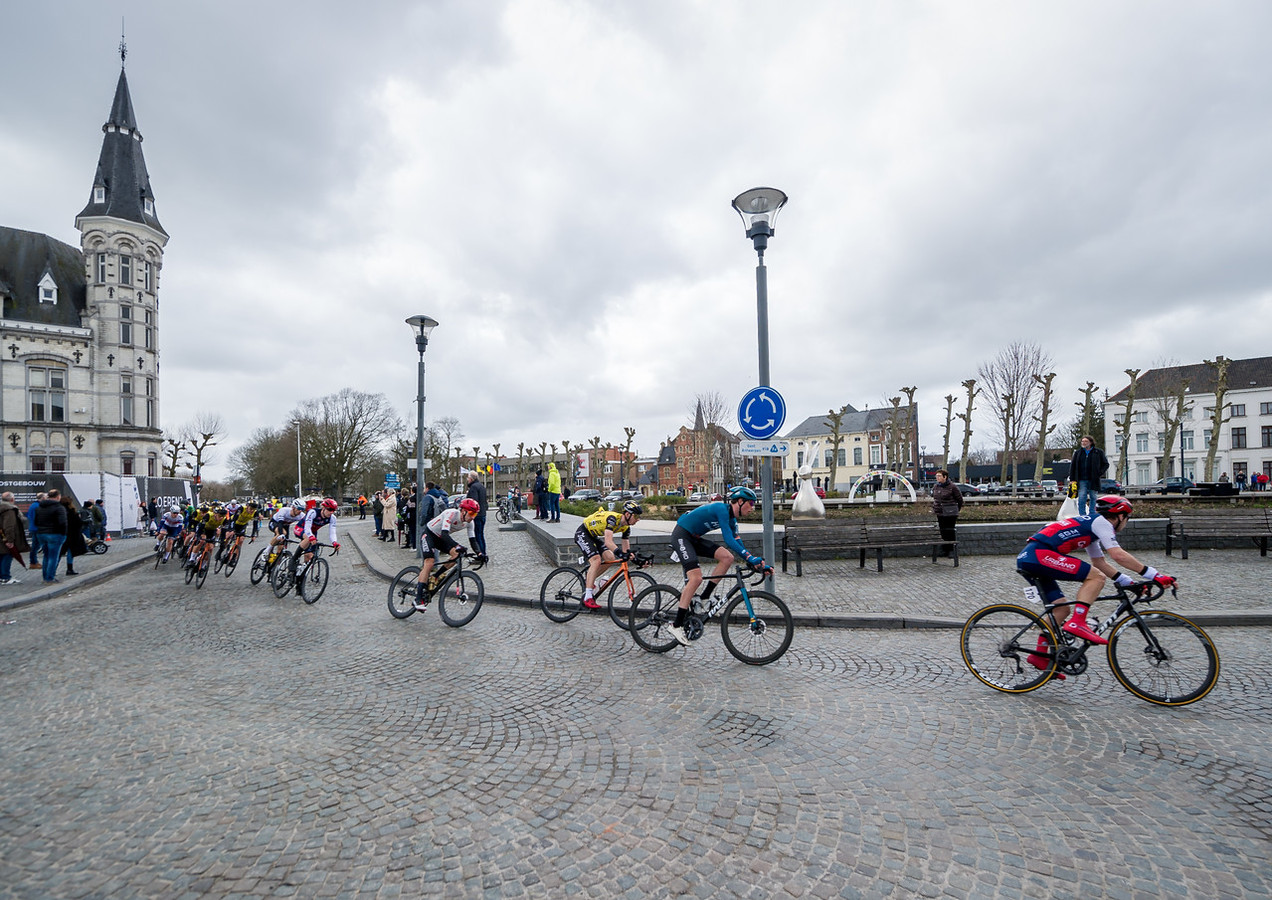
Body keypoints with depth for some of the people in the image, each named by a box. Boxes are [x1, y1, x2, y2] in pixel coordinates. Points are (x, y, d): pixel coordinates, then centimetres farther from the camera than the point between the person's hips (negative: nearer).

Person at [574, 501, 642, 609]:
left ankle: (588, 580, 12)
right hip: (582, 534, -9)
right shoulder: (613, 518, -32)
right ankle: (587, 597, -25)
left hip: (594, 537, 9)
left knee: (610, 558, -6)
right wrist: (622, 554, -52)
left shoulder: (626, 527, -6)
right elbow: (608, 542, -42)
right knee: (596, 560, -24)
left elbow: (626, 550, 1)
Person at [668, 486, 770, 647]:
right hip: (681, 535, -9)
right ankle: (677, 625, -14)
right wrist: (751, 558, -30)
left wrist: (757, 562, 1)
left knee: (727, 557, -5)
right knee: (696, 577, -21)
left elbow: (737, 543, 10)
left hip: (694, 538, 9)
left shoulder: (731, 519, 9)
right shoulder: (722, 509, -20)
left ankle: (704, 598, 2)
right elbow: (729, 540, -28)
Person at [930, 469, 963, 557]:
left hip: (950, 514, -5)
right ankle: (945, 550, 16)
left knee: (950, 532, -1)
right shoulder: (935, 486, 7)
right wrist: (934, 509, 16)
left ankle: (952, 551, 7)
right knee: (943, 533, 8)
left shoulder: (952, 486, -9)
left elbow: (960, 499, 1)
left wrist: (957, 510, 11)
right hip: (940, 514, 5)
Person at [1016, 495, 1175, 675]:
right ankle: (1077, 623, -15)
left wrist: (1129, 583, 25)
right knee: (1096, 577, -10)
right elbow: (1118, 555, -9)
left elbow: (1100, 562, 31)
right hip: (1038, 554, -10)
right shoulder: (1101, 521, 2)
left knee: (1061, 609, 14)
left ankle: (1040, 654, 16)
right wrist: (1155, 575, -5)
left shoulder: (1090, 525, 29)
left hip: (1026, 559, 10)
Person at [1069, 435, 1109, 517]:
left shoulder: (1098, 452, 5)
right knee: (1081, 499, -7)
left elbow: (1106, 464, 10)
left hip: (1093, 480, -1)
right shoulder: (1078, 453, 10)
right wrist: (1072, 479, 4)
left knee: (1093, 499, 5)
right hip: (1082, 480, 1)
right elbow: (1072, 466, 12)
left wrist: (1099, 474, -6)